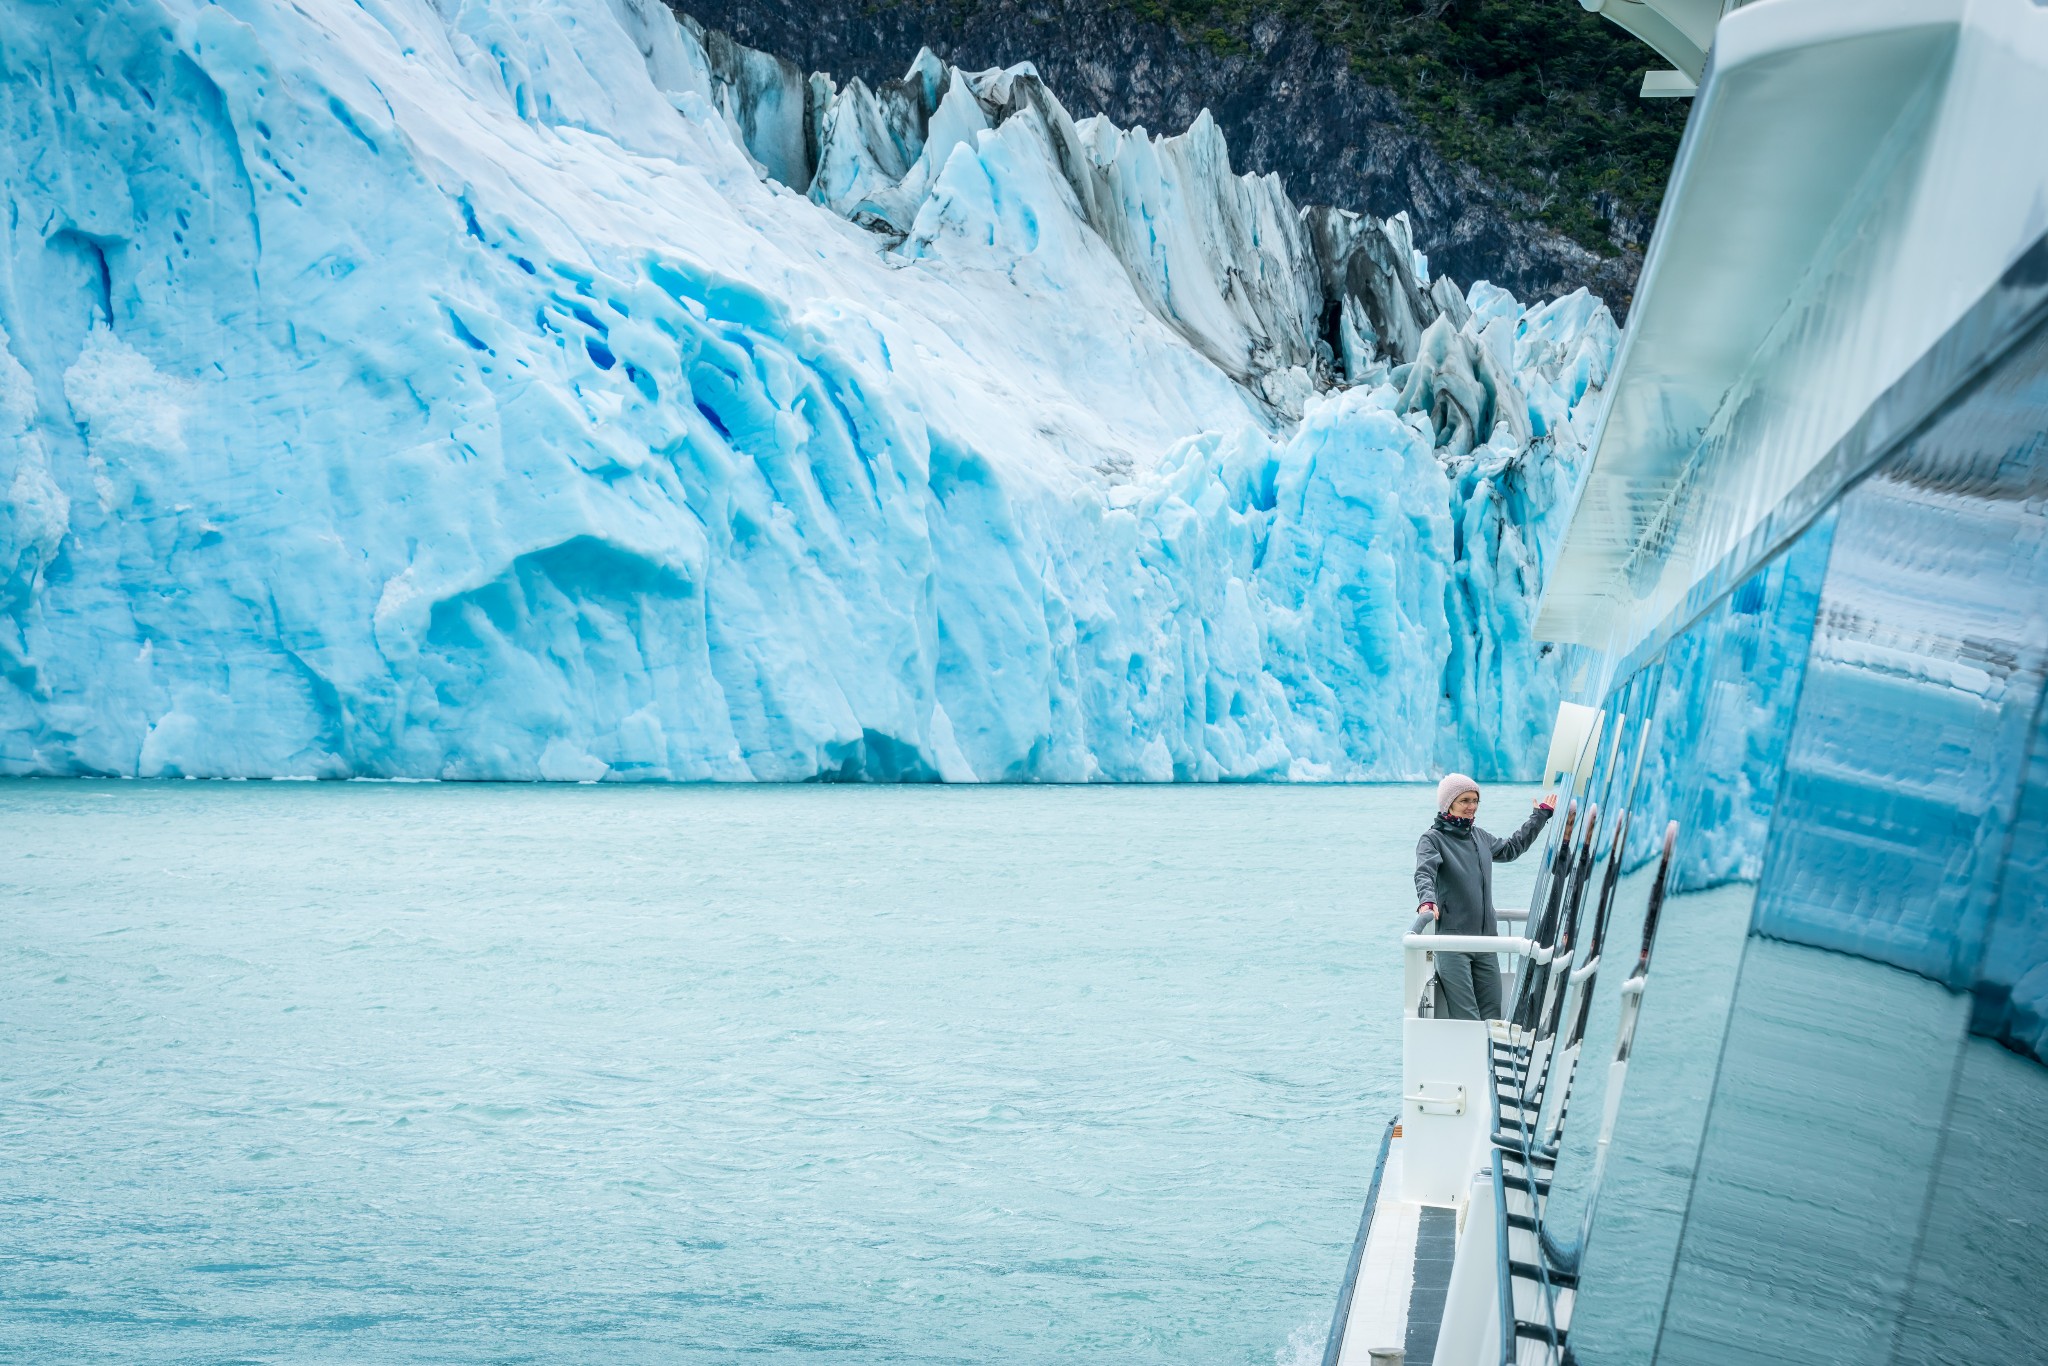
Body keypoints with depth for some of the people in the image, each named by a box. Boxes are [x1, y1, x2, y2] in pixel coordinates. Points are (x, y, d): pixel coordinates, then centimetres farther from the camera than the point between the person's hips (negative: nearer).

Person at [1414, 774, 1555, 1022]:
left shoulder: (1479, 836, 17)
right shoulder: (1433, 838, -4)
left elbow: (1510, 849, 36)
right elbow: (1425, 873, -21)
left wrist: (1540, 815, 41)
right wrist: (1427, 901, -42)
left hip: (1485, 939, 7)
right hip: (1452, 940, -7)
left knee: (1493, 1014, 4)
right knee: (1466, 1018, -14)